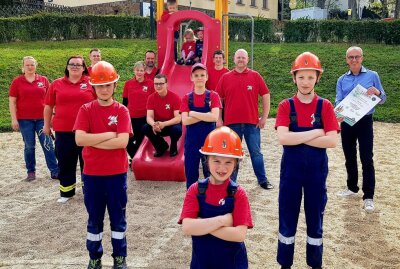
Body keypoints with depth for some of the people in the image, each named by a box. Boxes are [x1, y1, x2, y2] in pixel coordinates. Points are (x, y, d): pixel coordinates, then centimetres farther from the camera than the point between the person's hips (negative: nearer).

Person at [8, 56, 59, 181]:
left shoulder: (43, 80, 5)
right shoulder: (17, 81, 2)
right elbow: (12, 101, 1)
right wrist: (14, 119, -5)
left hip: (42, 118, 1)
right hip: (25, 119, 0)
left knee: (48, 144, 0)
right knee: (29, 146, 6)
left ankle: (55, 171, 5)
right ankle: (31, 172, 18)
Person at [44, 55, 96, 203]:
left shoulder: (91, 83, -1)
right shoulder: (56, 84, 4)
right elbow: (48, 106, 10)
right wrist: (46, 125, 10)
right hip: (63, 131, 2)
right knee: (66, 163, 10)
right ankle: (66, 191, 25)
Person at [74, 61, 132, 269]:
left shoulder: (121, 111, -4)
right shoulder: (86, 110, -1)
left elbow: (122, 141, -16)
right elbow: (79, 139, -14)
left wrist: (93, 140, -14)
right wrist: (109, 135, -15)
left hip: (116, 173, -1)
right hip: (92, 173, 1)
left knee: (118, 217, 11)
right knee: (94, 218, 13)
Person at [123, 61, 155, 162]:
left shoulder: (150, 83, -3)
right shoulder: (128, 83, 2)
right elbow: (125, 101, 8)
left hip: (144, 116, -1)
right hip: (131, 116, 2)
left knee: (140, 139, 9)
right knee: (128, 140, 1)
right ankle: (135, 158, 24)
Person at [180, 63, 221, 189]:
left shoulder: (213, 96, 0)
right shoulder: (187, 98, 3)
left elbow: (214, 117, -14)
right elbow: (185, 120, -9)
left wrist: (193, 113, -11)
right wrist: (206, 116, -15)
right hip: (191, 141, 1)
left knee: (211, 174, 6)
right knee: (191, 174, 8)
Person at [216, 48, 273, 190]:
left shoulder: (255, 76, 2)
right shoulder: (225, 77, 4)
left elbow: (265, 95, 4)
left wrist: (264, 117, 0)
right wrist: (219, 120, 3)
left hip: (252, 122, 0)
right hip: (231, 123, 0)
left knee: (256, 152, 9)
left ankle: (262, 180, 21)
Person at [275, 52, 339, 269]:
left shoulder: (325, 106, -3)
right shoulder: (285, 106, -4)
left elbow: (332, 141, -14)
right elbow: (282, 138, -18)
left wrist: (298, 138, -17)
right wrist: (315, 133, -16)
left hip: (317, 170, 0)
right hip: (291, 169, 0)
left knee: (315, 218, 12)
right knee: (287, 218, 9)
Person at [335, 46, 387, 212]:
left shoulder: (372, 76, 2)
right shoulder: (342, 80, 8)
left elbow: (382, 100, 5)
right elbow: (338, 102, 2)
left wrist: (377, 92, -18)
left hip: (365, 122, -3)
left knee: (367, 159, -6)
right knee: (349, 158, 13)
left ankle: (368, 197, -1)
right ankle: (352, 188, 29)